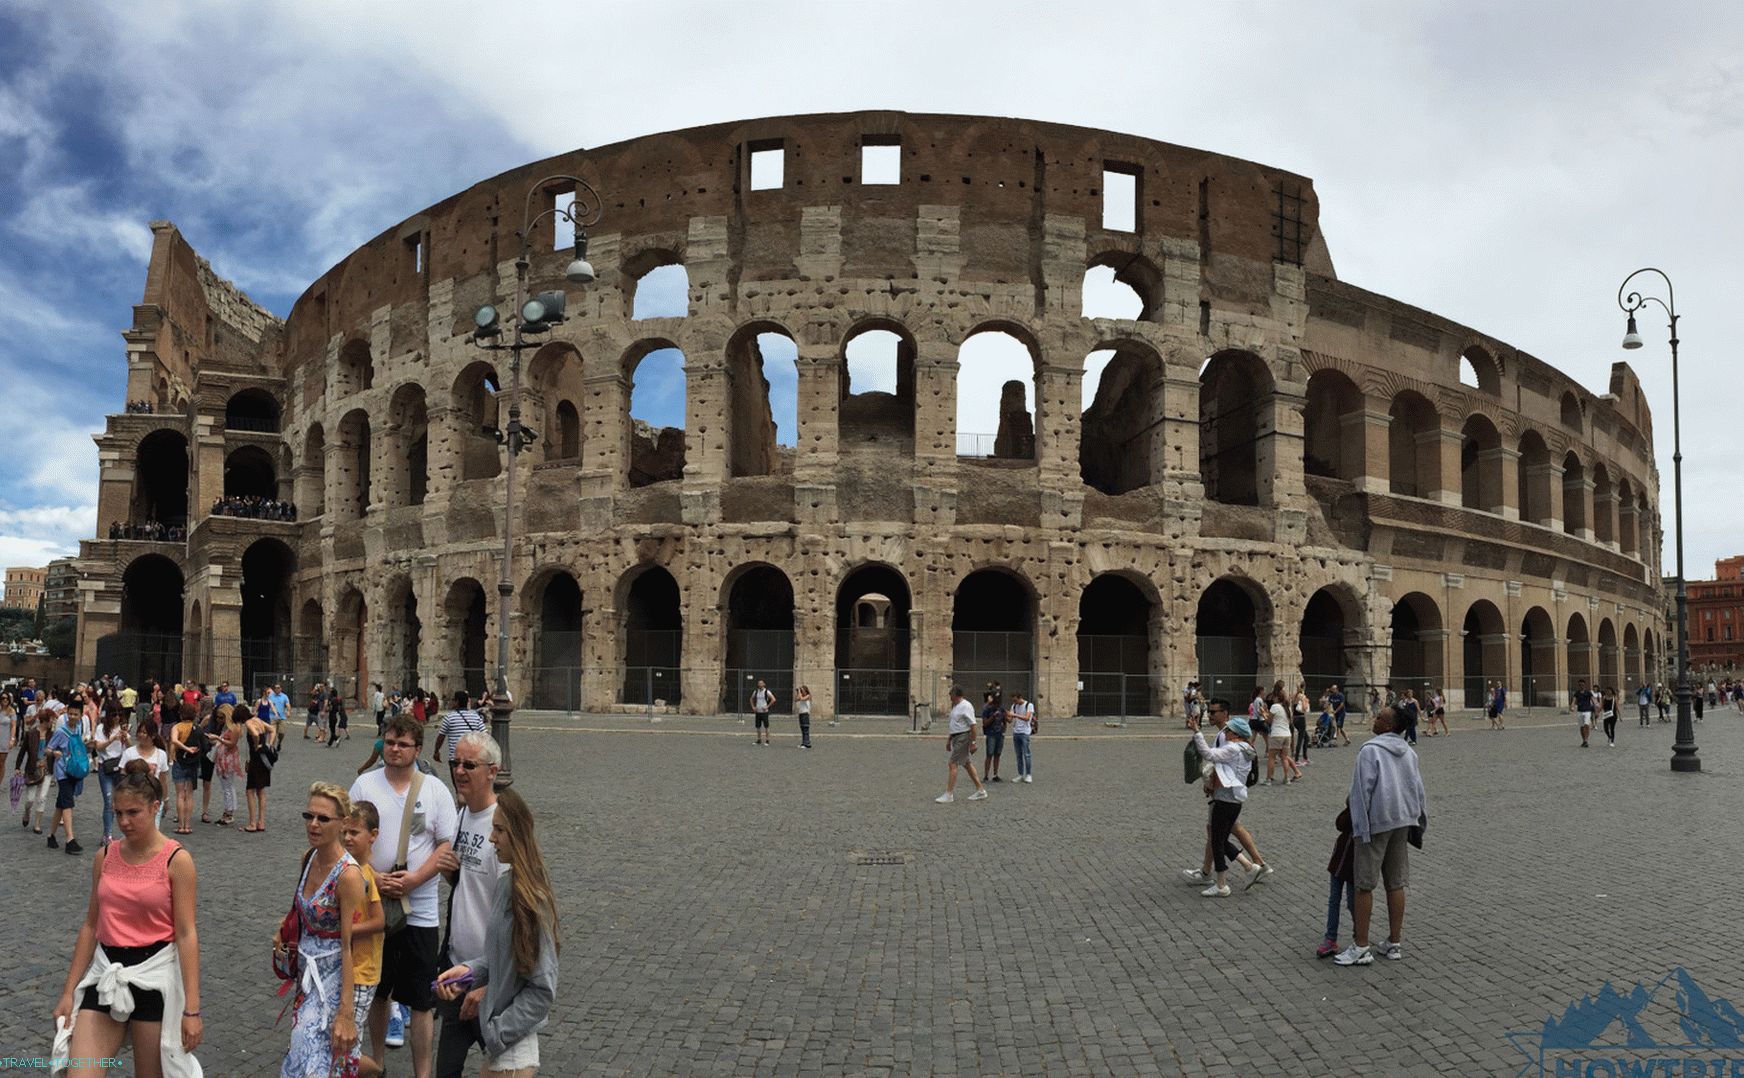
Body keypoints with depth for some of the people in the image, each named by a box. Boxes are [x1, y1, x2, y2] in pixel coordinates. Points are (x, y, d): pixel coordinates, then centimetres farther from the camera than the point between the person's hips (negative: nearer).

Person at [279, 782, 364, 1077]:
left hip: (333, 979, -7)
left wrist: (345, 1013, -22)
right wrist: (285, 934, 6)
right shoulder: (309, 858, 0)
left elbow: (349, 947, -22)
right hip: (307, 972, 7)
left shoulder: (348, 875, -22)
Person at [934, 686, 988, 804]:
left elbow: (973, 725, -19)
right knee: (967, 764, 13)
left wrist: (973, 743, -21)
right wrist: (949, 739, 23)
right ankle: (980, 791, 20)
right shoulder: (955, 706, 14)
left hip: (963, 738, -10)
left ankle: (949, 794, -9)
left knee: (952, 764, -11)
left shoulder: (966, 706, -16)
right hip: (956, 738, 10)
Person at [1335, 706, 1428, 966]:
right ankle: (1394, 944, 18)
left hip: (1376, 822, -7)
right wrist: (1421, 817, 24)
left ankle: (1361, 947, 1)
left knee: (1364, 885, -1)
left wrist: (1360, 827, -13)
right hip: (1403, 821, 7)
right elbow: (1418, 788, 14)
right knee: (1395, 884, 12)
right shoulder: (1409, 752, 10)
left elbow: (1363, 789, -16)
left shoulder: (1370, 750, -12)